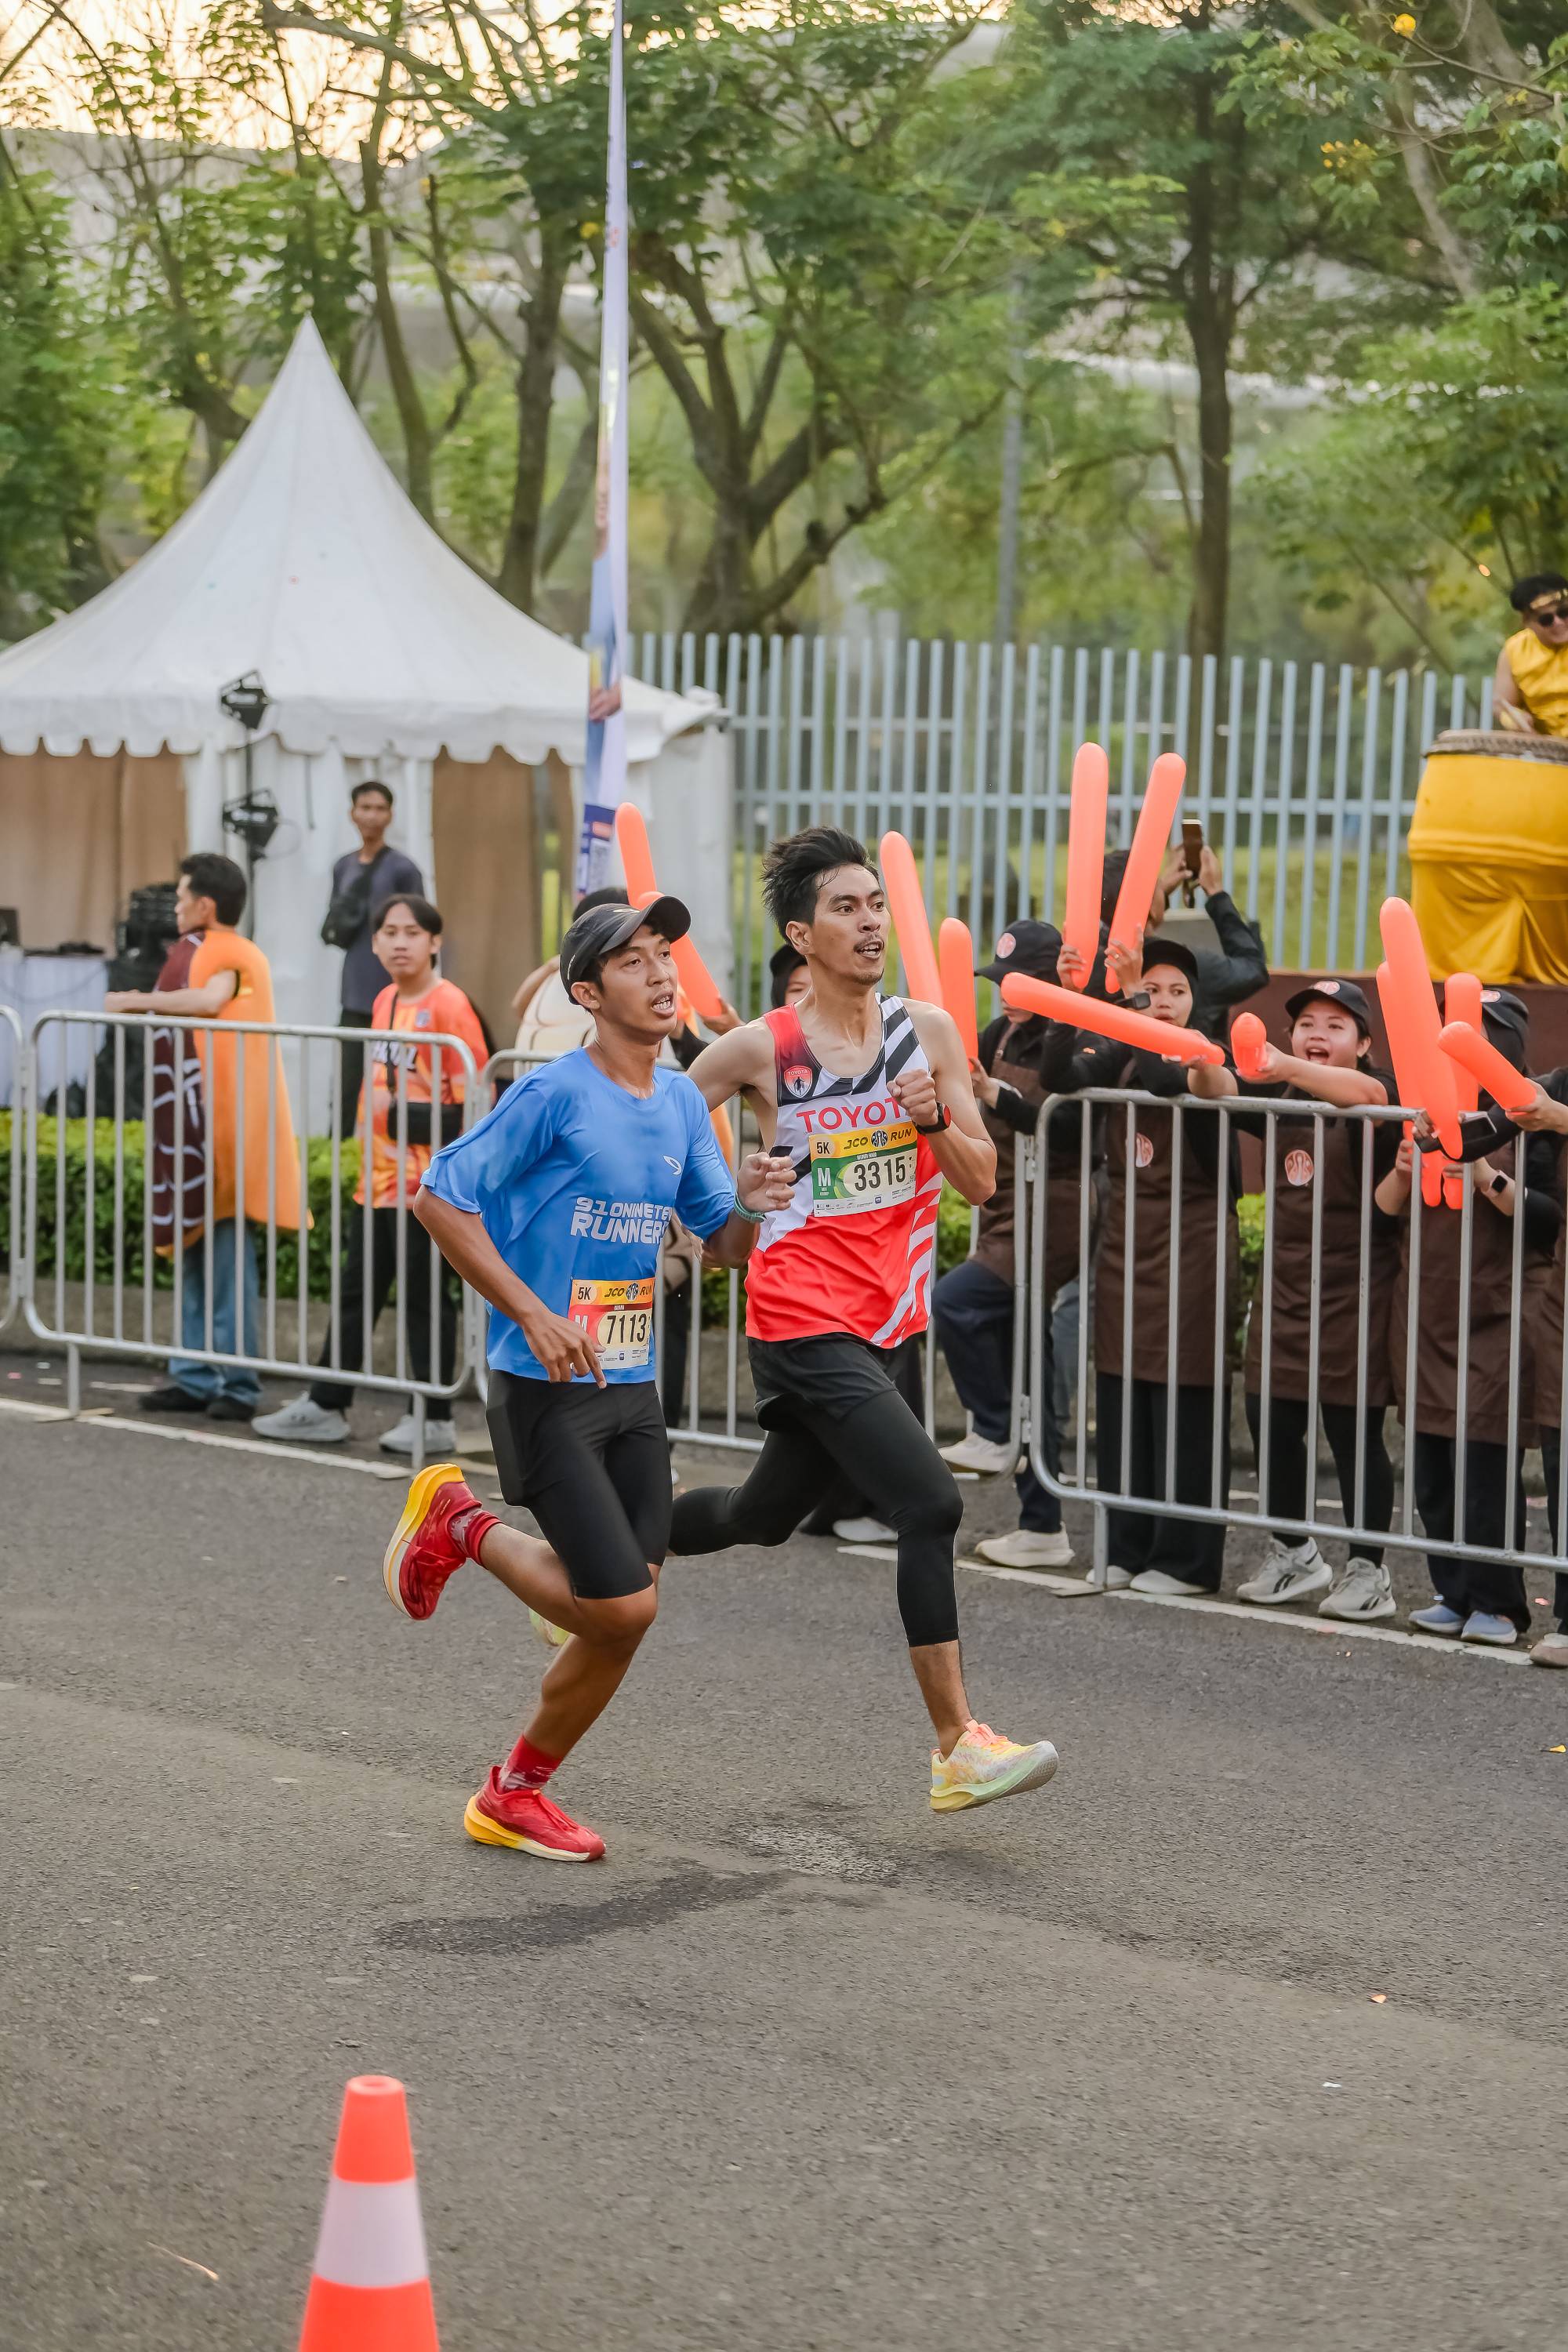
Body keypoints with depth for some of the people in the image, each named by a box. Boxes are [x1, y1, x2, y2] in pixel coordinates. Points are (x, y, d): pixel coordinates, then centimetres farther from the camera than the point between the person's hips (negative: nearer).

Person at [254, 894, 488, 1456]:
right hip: (378, 1179, 8)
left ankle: (434, 1421, 10)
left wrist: (400, 1112, -19)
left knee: (424, 1298, 0)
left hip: (426, 1185, -8)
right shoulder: (386, 1000, 11)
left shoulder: (448, 1005, -14)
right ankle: (326, 1407, 21)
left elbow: (475, 1104, -17)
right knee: (356, 1294, 13)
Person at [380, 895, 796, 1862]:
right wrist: (535, 1315, -16)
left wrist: (749, 1203, -8)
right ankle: (463, 1522, 11)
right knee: (621, 1607, -12)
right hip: (548, 1387, -7)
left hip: (634, 1390, 7)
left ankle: (517, 1792, 23)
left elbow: (725, 1245, 16)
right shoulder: (556, 1095, -13)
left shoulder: (682, 1103, 9)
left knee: (623, 1625, 5)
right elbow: (440, 1198, -12)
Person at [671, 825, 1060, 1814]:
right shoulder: (760, 1049, -8)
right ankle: (959, 1747, -12)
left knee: (763, 1516, 20)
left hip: (884, 1321, 6)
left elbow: (981, 1181, 3)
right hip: (805, 1323, -6)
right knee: (932, 1507, -17)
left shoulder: (927, 1031, 3)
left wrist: (931, 1117, -15)